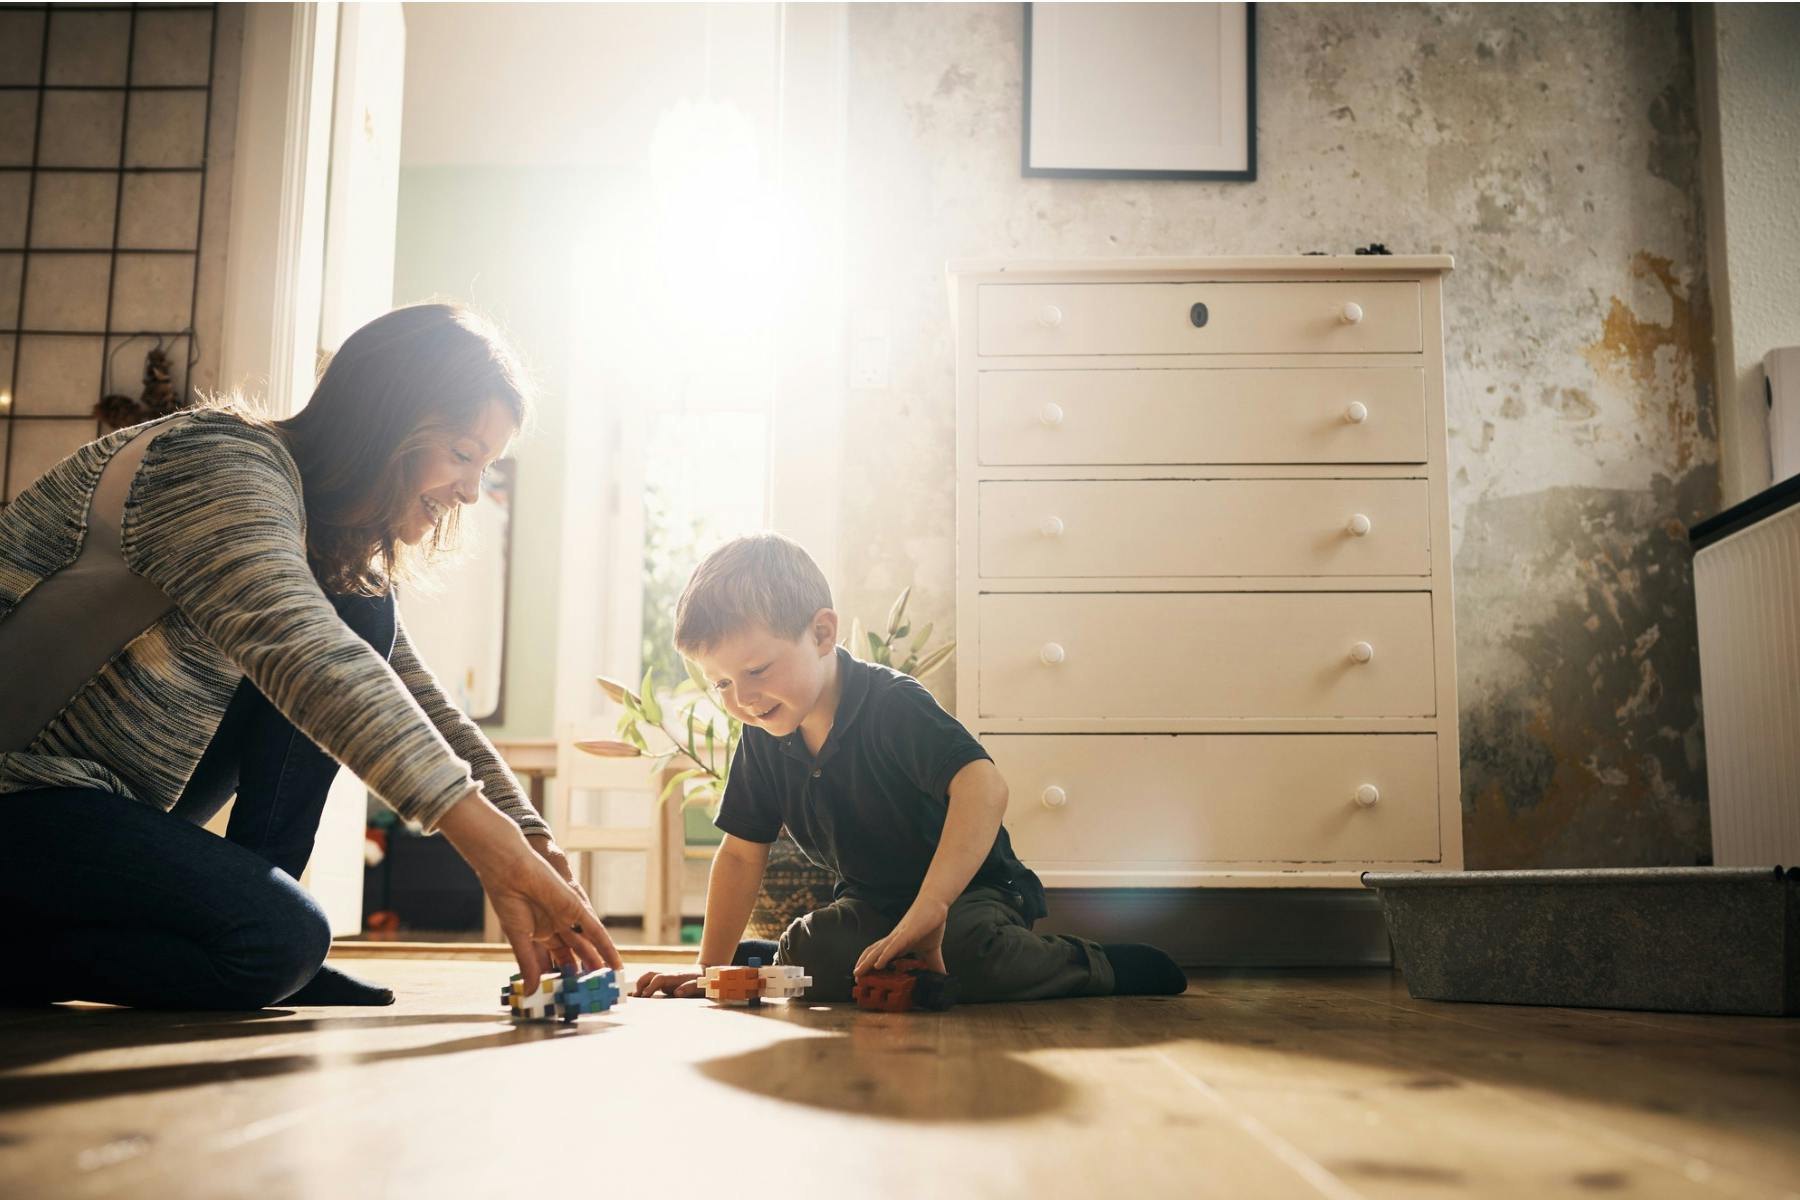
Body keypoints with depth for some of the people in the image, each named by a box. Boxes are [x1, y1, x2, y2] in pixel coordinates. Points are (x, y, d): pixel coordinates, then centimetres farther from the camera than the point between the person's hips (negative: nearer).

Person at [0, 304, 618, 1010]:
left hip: (124, 799, 9)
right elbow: (296, 647, -38)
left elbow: (426, 712, 7)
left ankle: (256, 908, -3)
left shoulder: (340, 554, 9)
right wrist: (497, 850, -44)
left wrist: (533, 848, -8)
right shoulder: (222, 462, -21)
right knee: (280, 941, -27)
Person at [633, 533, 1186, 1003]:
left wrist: (928, 909, -51)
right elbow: (741, 854, 5)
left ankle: (1097, 969, -11)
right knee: (799, 962, -27)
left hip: (969, 892, -4)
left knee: (971, 953, -38)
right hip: (872, 904, 5)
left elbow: (983, 787, -42)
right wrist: (710, 967, 0)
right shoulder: (763, 737, -4)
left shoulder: (892, 705, -26)